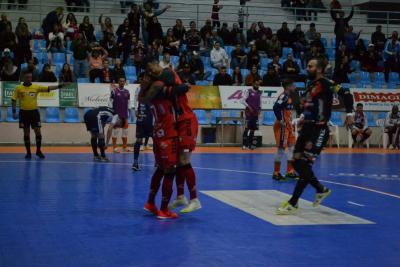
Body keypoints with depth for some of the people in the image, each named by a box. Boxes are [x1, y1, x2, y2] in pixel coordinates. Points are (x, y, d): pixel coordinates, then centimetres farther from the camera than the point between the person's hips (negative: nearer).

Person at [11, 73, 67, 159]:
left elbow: (48, 88, -5)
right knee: (26, 133, 4)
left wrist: (58, 86, -16)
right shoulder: (18, 88, -1)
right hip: (24, 112, -1)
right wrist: (14, 112, -6)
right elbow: (13, 100, 1)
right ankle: (28, 152, 14)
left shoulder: (36, 87, 2)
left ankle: (38, 151, 14)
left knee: (38, 132, -1)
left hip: (34, 111, 1)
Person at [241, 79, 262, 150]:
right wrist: (249, 107, -15)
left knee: (253, 128, 6)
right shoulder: (248, 91, -6)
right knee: (247, 128, -8)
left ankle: (250, 144, 13)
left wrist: (259, 109, 5)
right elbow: (242, 100, -10)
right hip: (249, 112, -6)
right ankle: (244, 144, -7)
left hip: (255, 113, 6)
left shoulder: (260, 93, 12)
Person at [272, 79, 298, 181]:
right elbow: (276, 107, -30)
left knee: (292, 147, 12)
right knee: (281, 149, -5)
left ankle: (290, 171, 19)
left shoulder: (289, 97, 13)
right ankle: (276, 173, 4)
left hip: (288, 126, 10)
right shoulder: (283, 96, -16)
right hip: (282, 126, -10)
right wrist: (281, 120, -24)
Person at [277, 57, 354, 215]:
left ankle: (293, 204, -4)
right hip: (307, 127, 9)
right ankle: (321, 190, 28)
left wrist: (349, 113, -25)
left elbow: (345, 93, -19)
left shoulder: (325, 84, -12)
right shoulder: (311, 85, 14)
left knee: (305, 165, -9)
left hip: (319, 130, -9)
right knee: (296, 163, 11)